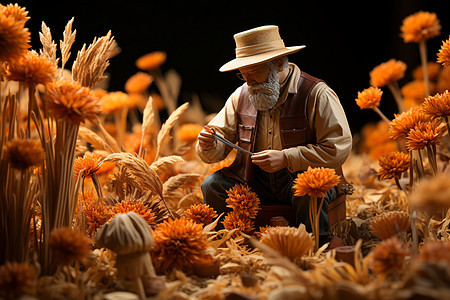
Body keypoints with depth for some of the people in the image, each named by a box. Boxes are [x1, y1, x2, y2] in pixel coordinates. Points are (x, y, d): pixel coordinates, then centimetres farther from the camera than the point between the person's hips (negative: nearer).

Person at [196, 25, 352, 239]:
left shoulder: (316, 94, -10)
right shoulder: (241, 96, 8)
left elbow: (339, 148, -16)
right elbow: (222, 136, 11)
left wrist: (286, 158, -22)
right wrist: (210, 147, -15)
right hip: (254, 180, 5)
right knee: (213, 185, -15)